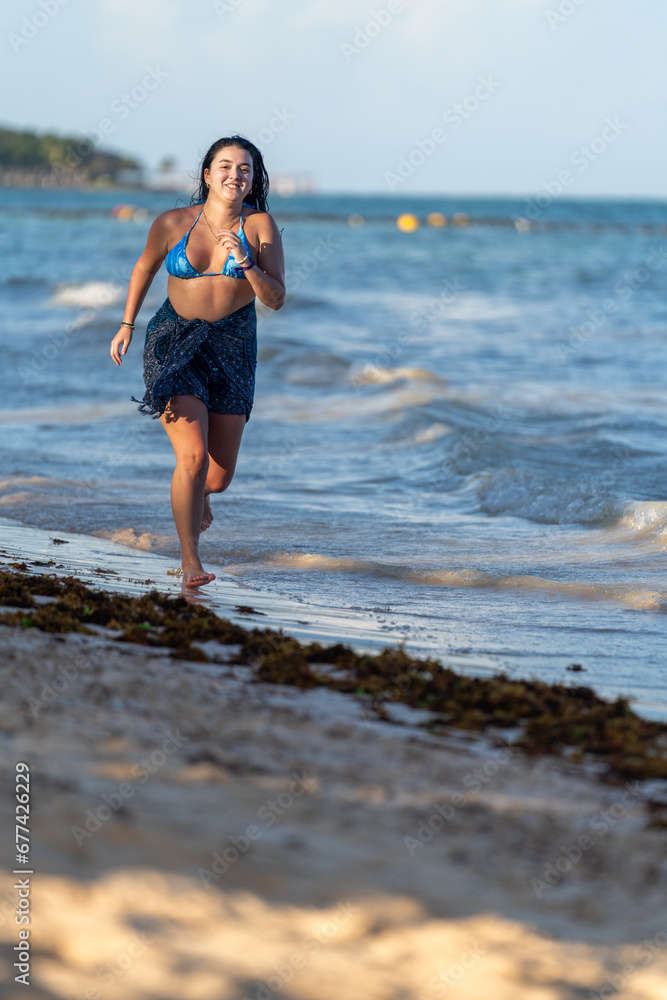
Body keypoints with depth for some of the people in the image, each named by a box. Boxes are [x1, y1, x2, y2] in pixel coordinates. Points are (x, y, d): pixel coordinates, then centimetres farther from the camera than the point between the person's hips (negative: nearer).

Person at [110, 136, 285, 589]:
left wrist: (246, 263, -24)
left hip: (233, 347, 2)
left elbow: (276, 299, -8)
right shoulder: (174, 223, -6)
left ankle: (195, 492, 46)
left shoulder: (261, 226, -7)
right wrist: (127, 325, 14)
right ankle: (190, 563, -6)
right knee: (193, 455, -19)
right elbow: (145, 267, 13)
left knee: (220, 475, 7)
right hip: (175, 342, -2)